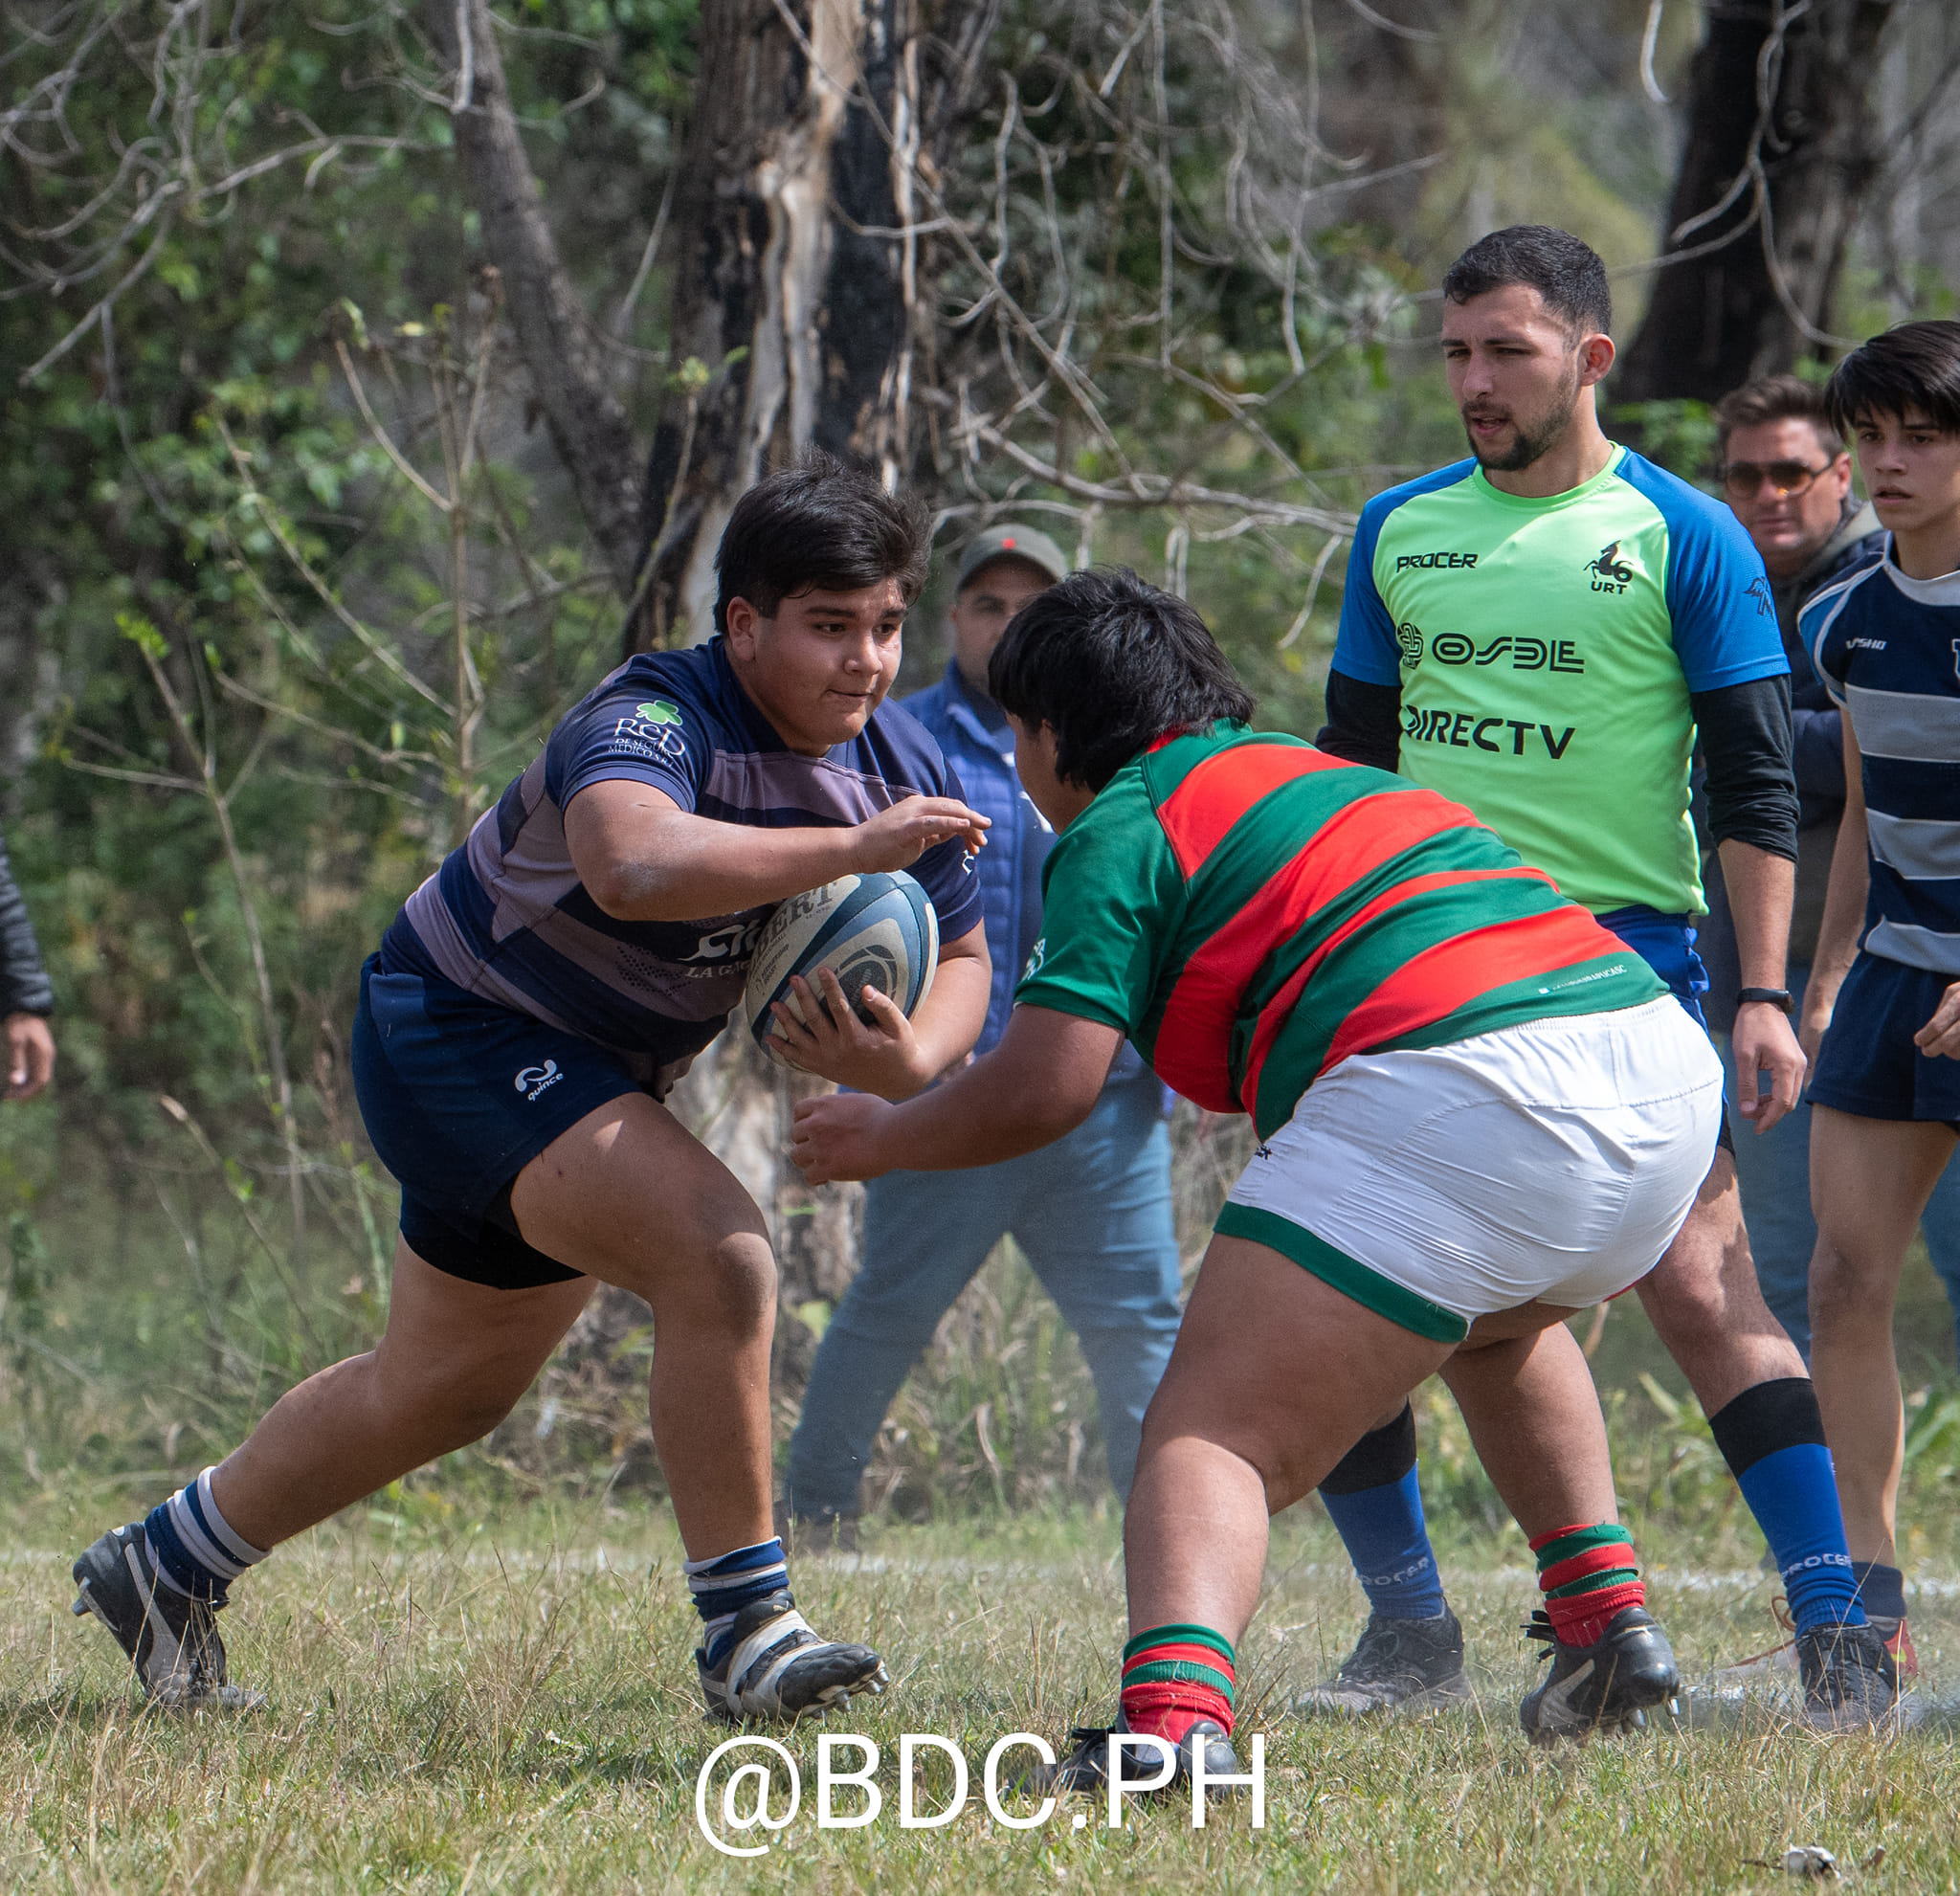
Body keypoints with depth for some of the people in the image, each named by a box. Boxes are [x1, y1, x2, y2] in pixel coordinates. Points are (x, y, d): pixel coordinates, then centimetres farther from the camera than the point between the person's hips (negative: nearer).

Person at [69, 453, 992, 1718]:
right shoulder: (652, 721, -32)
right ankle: (745, 1633, -19)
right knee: (720, 1261, -28)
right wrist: (849, 846, -53)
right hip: (461, 1032, -9)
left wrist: (910, 1060, -20)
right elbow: (633, 861, -54)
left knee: (447, 1389, 22)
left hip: (593, 1073, 9)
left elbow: (960, 960, 3)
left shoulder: (902, 767, -7)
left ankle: (166, 1567, 41)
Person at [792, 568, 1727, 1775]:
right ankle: (1608, 1617, 33)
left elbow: (1049, 1088, 0)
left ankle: (1177, 1713, -36)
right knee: (1499, 1317, 40)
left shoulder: (1121, 827, 7)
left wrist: (882, 1138, 17)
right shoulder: (1318, 773, 32)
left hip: (1456, 1091, -8)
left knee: (1215, 1435, -9)